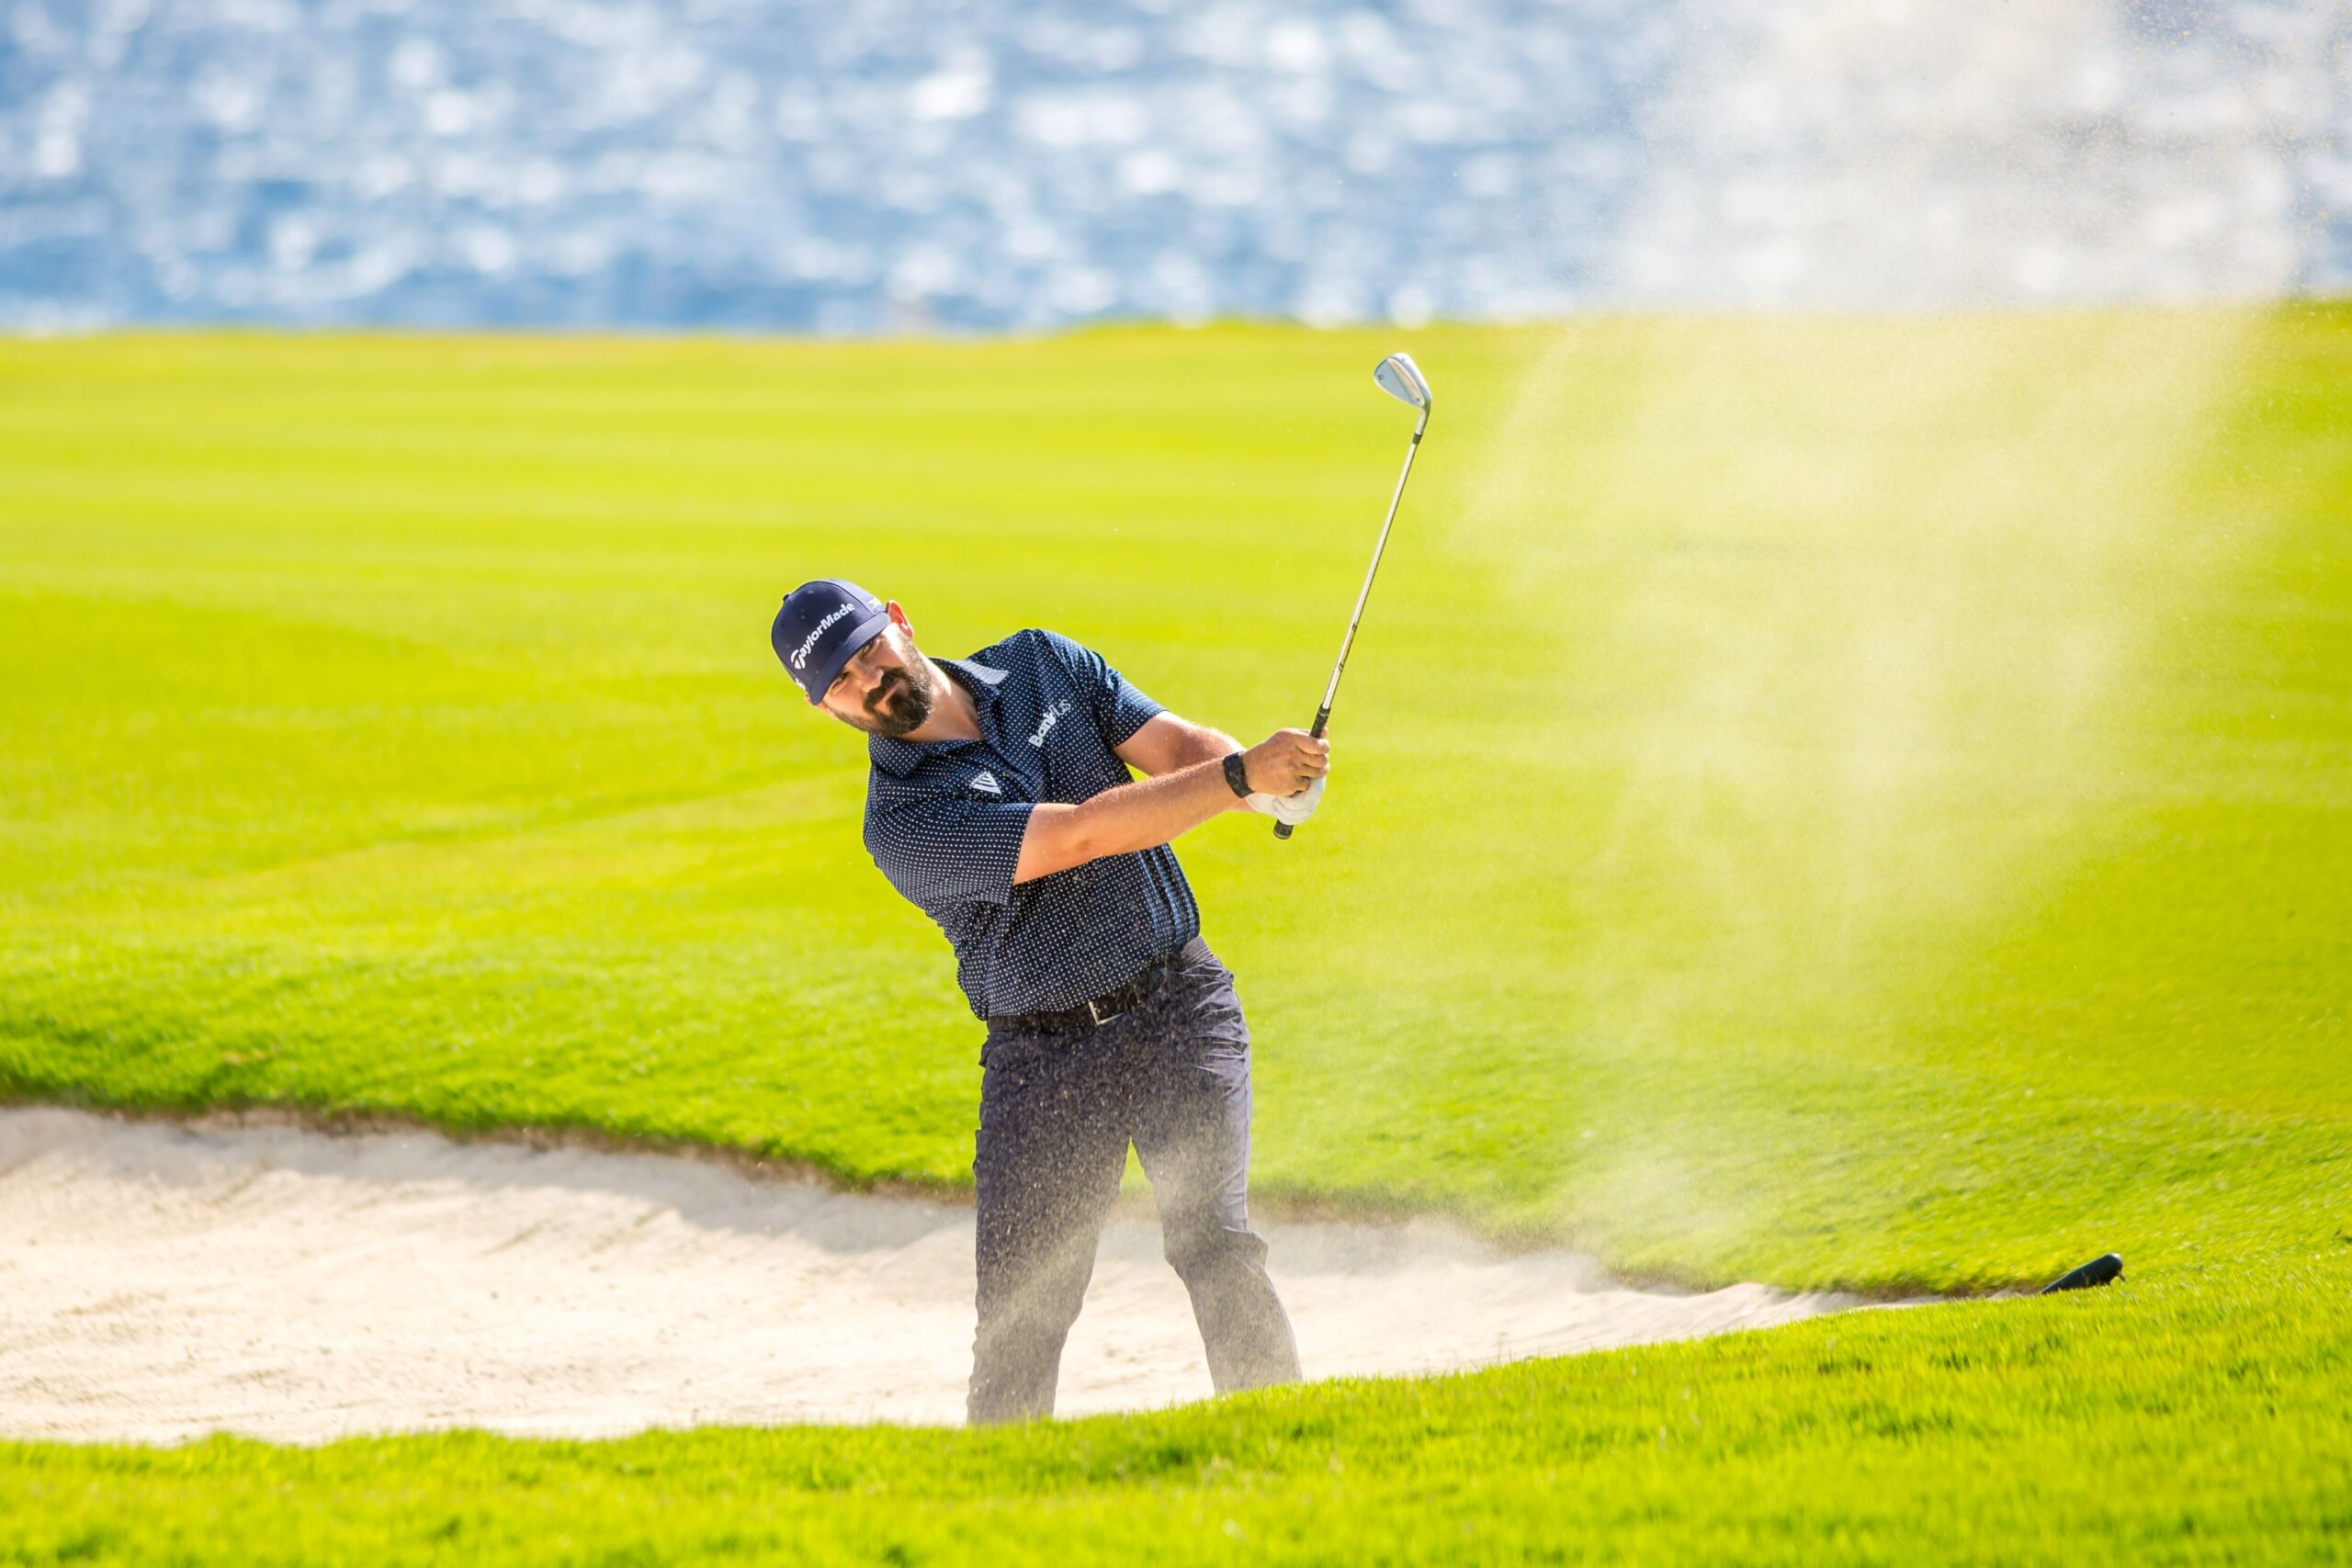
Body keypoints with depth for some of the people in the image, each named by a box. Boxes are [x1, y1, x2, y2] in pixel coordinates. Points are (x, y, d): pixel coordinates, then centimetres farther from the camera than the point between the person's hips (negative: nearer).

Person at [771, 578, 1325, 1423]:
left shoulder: (1044, 665, 7)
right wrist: (1241, 776, -28)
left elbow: (1179, 748, 0)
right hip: (1046, 1056, -2)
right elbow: (1084, 834, -22)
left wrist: (1277, 786, -23)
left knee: (1211, 1239, -17)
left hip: (1178, 1003, 2)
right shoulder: (902, 822, -12)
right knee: (1019, 1308, -2)